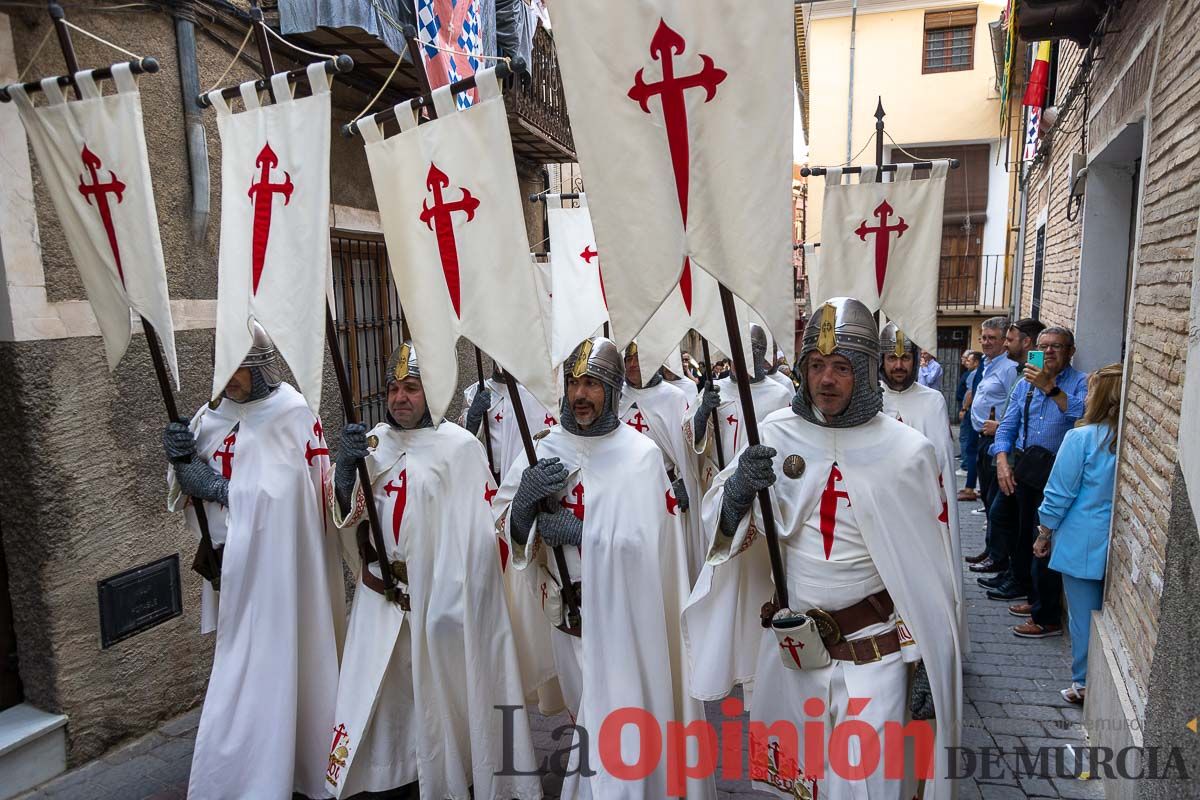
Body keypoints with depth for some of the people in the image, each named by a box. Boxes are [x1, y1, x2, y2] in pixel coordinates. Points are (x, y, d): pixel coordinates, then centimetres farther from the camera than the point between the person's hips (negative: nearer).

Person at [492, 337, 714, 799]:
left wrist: (573, 530, -17)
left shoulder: (640, 454, -13)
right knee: (588, 720, 23)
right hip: (565, 610, 5)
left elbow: (638, 541, -21)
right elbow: (508, 528, -3)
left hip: (620, 617, -5)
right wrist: (526, 495, -22)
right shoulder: (545, 450, 0)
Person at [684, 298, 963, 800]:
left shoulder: (907, 451, -8)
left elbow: (928, 570, -1)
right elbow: (722, 528, -2)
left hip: (874, 650, -2)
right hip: (790, 645, 2)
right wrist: (739, 489, -23)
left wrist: (929, 663, 2)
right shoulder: (775, 433, -6)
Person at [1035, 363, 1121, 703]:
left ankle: (1084, 684, 17)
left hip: (1083, 544, -5)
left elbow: (1059, 494, -13)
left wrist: (1044, 534, 0)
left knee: (1084, 614, 6)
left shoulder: (1081, 438, -17)